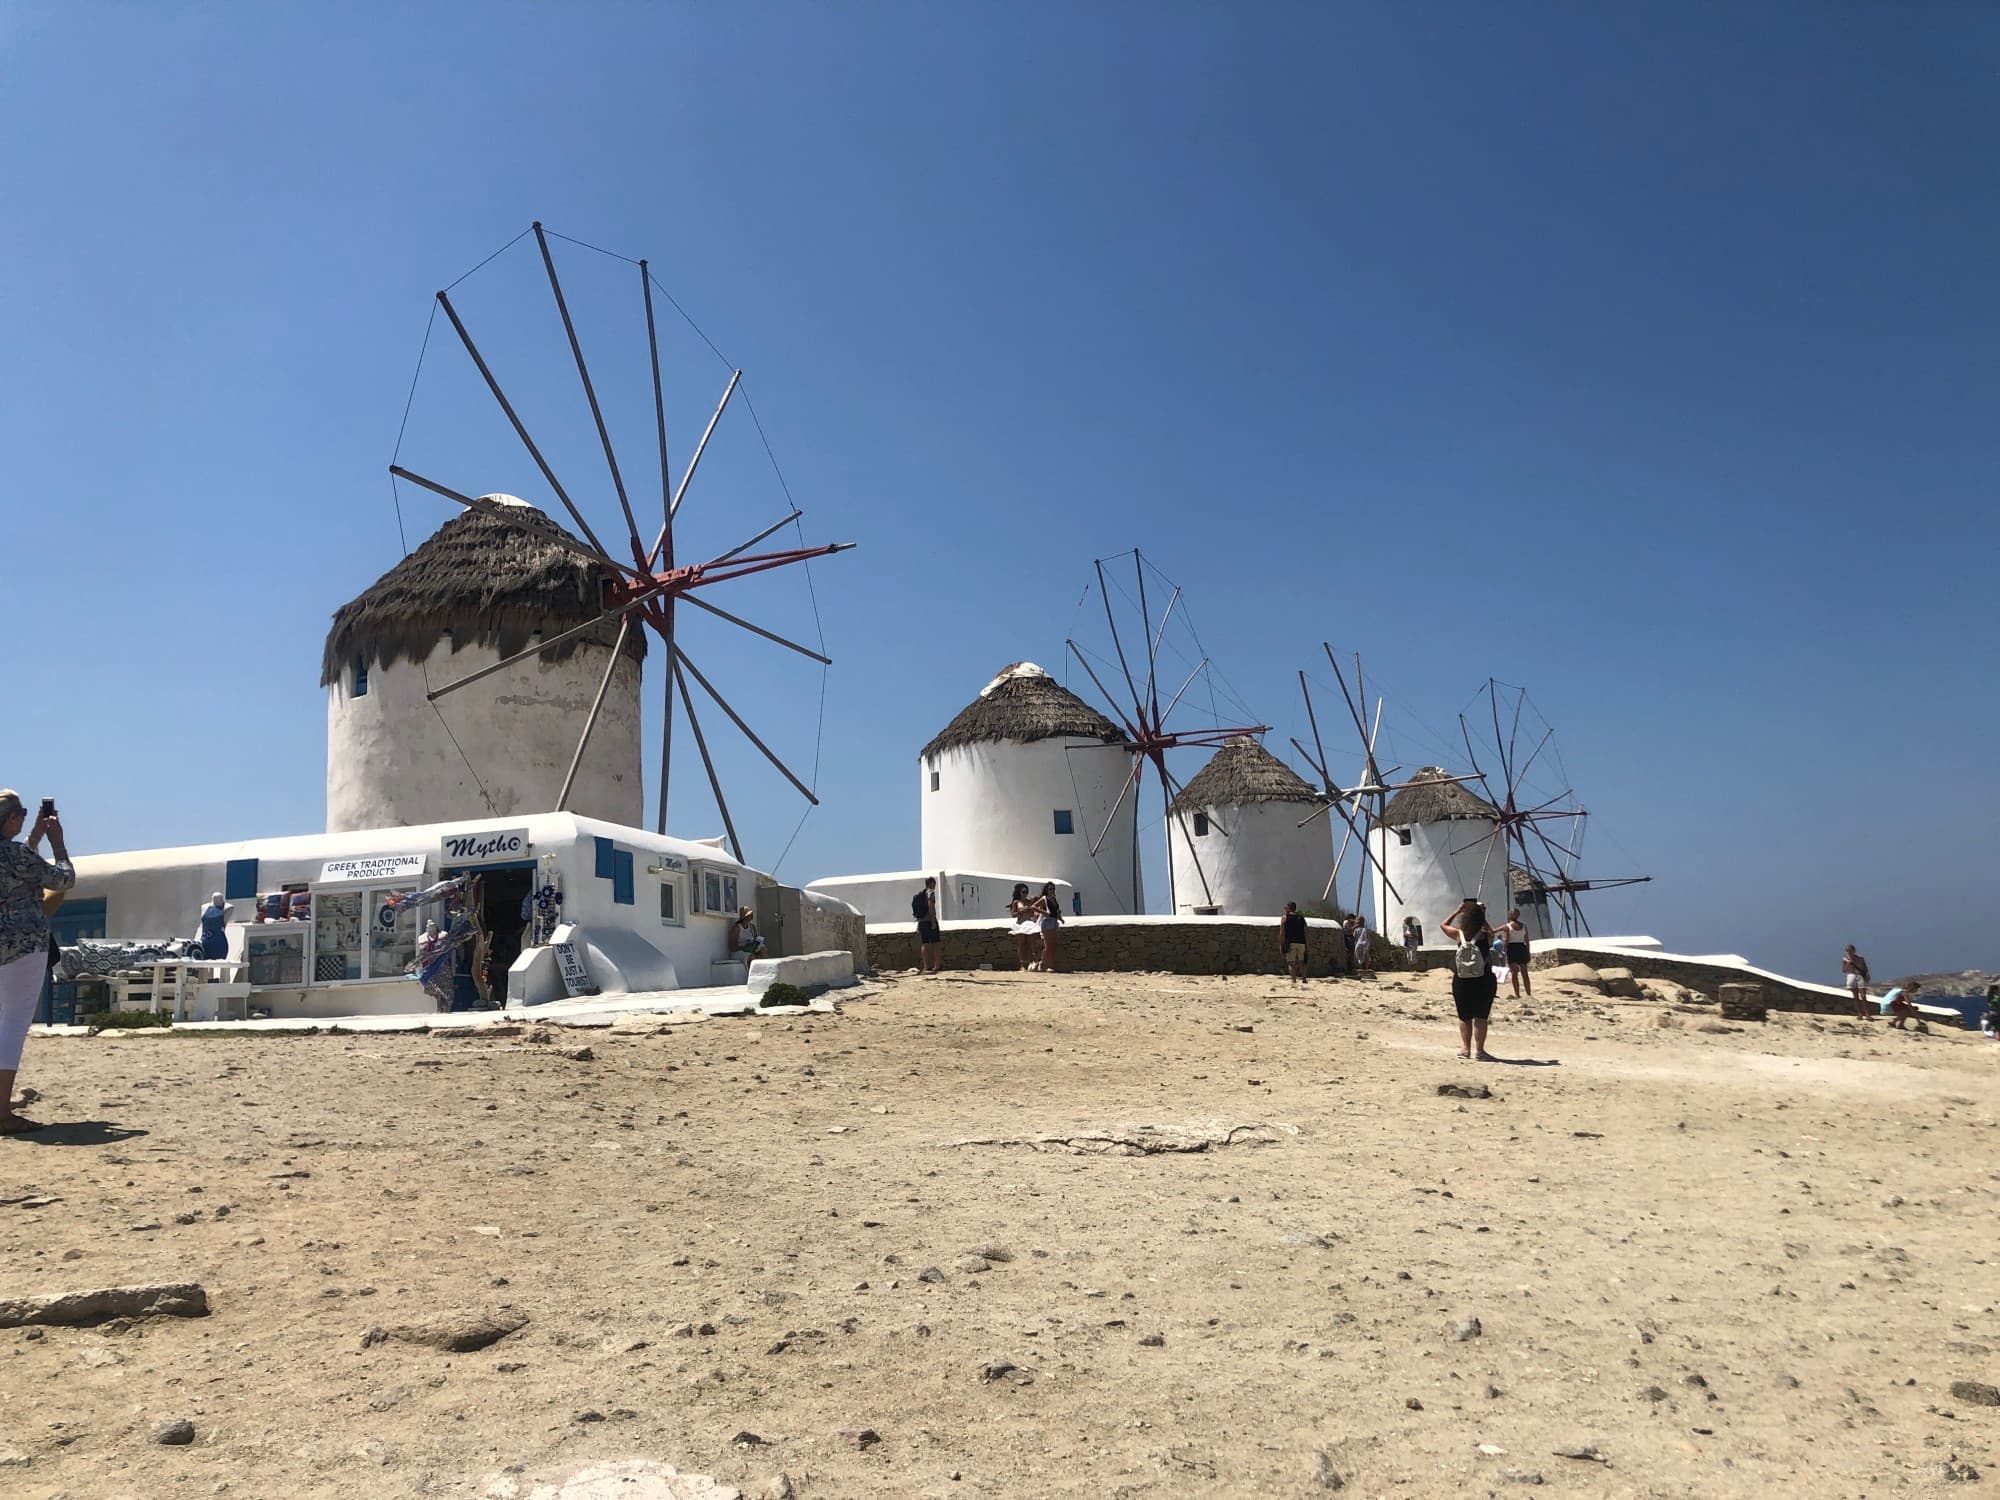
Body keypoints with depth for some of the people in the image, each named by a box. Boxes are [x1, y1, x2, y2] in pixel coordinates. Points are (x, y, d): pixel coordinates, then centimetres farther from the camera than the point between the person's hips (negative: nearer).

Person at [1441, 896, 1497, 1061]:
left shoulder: (1459, 935, -5)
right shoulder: (1486, 936, -7)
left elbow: (1443, 925, 15)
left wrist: (1458, 910, 18)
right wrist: (1482, 916, 17)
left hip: (1461, 982, 1)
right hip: (1484, 982, -1)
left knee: (1464, 1016, 13)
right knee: (1481, 1017, 5)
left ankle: (1465, 1048, 16)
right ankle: (1479, 1050, 3)